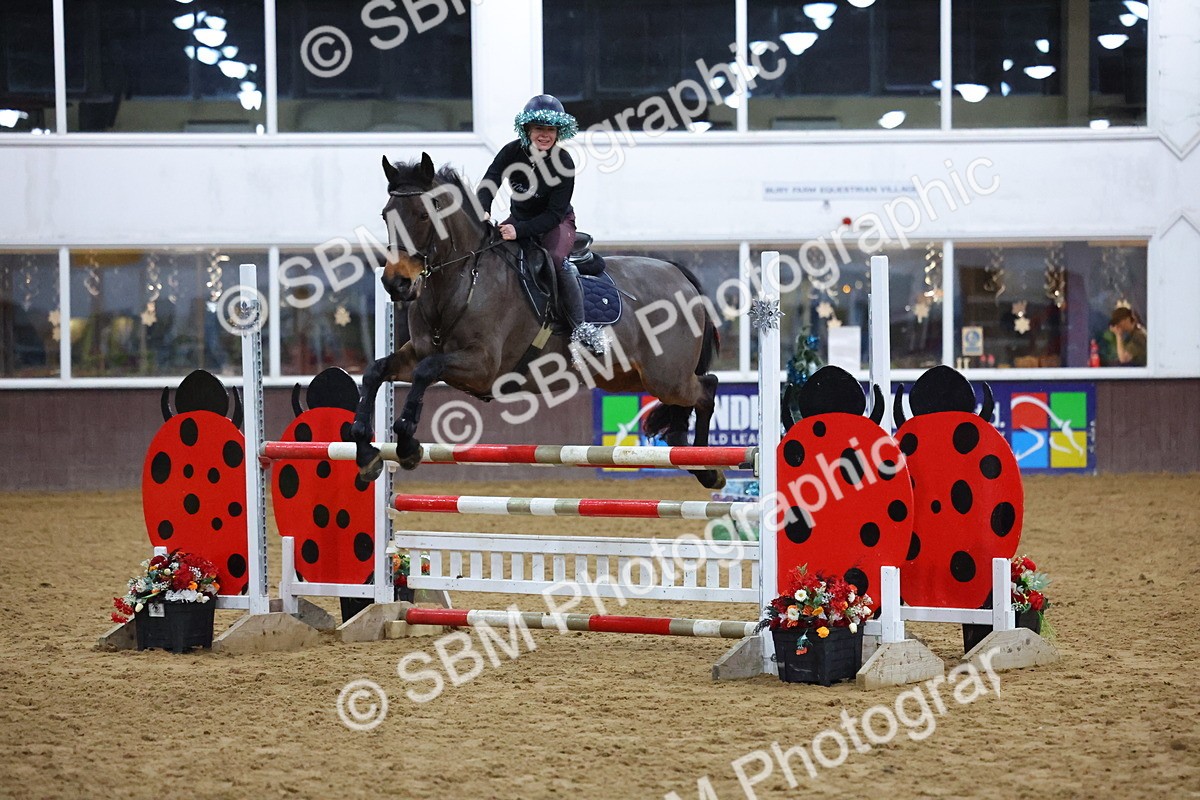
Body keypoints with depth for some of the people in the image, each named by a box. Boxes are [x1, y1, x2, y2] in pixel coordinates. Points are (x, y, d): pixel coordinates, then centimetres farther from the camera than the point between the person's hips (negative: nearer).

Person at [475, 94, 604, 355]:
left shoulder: (564, 164, -21)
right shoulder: (512, 152, -11)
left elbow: (554, 214, -23)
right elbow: (489, 183, -18)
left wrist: (519, 231, -36)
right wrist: (482, 211, -41)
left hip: (557, 224, -5)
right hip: (519, 218, 5)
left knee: (556, 257, -34)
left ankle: (580, 328, -25)